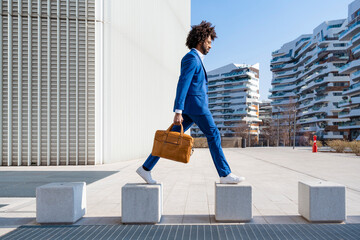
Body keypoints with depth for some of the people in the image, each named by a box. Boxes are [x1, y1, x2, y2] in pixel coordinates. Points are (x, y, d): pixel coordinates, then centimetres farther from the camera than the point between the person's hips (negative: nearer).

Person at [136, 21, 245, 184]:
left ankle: (146, 168, 10)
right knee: (214, 136, -1)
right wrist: (178, 112, -24)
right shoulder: (191, 58, -9)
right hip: (194, 105, -10)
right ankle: (225, 174, 8)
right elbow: (182, 84, -19)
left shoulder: (196, 59, 23)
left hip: (191, 107, 10)